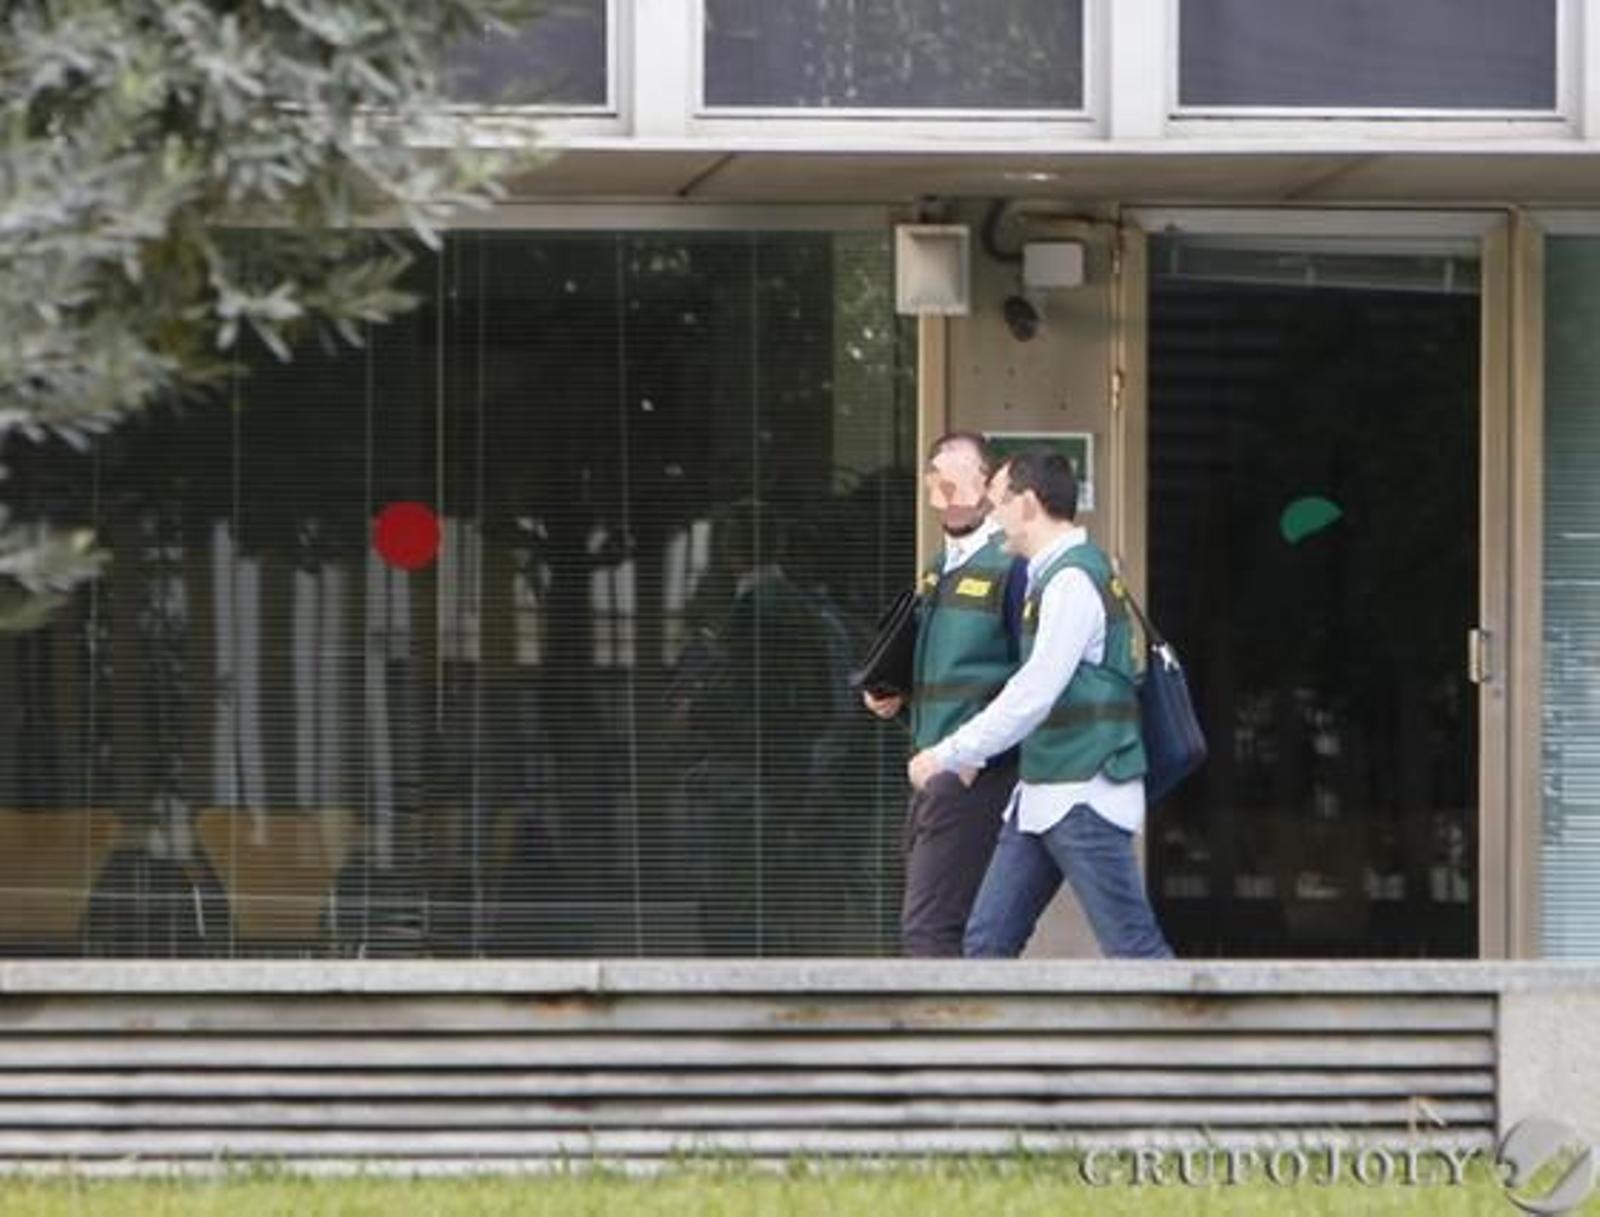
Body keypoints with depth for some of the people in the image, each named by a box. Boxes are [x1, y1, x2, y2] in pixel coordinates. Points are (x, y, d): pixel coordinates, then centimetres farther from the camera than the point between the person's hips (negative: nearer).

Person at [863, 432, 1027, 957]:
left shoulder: (1012, 564, -11)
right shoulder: (941, 569, 18)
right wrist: (891, 693, 12)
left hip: (978, 775, -9)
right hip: (934, 775, 9)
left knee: (928, 928, -14)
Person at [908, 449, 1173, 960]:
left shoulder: (1073, 581, -15)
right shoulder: (1050, 577, 16)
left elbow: (1034, 694, -20)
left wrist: (949, 755, -15)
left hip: (1085, 797, -10)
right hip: (1042, 795, 10)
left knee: (1132, 946, -8)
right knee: (987, 940, 6)